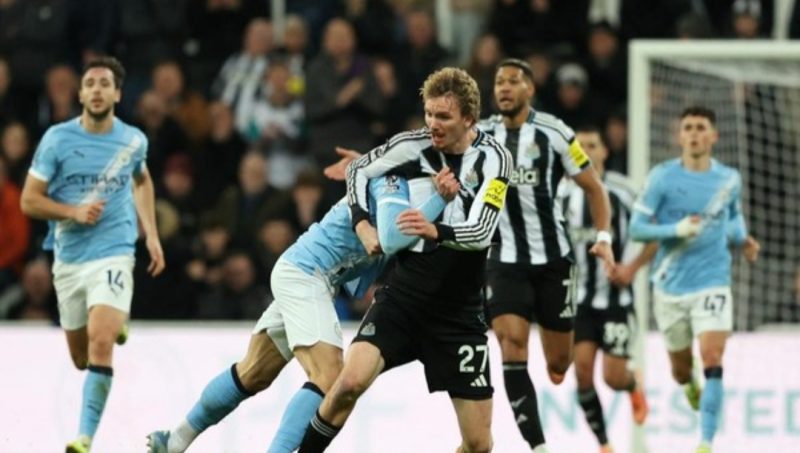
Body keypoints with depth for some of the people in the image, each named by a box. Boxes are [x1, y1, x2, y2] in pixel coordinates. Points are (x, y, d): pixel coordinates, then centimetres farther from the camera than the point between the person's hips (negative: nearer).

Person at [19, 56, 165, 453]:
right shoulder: (57, 139, -5)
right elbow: (29, 200, -3)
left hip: (113, 253, -1)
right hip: (68, 258, 1)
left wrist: (152, 235, 19)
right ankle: (115, 327, 52)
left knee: (100, 343, -23)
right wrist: (73, 212, -18)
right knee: (81, 357, 14)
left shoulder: (134, 140, 2)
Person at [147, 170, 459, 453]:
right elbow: (392, 239, -31)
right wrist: (440, 198, -27)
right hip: (305, 275, -10)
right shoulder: (395, 180, -17)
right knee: (329, 378, -21)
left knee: (253, 375, 21)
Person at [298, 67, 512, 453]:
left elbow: (481, 232, -21)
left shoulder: (493, 158, -9)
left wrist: (435, 231, -41)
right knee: (351, 382, -25)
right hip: (403, 295, 1)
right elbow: (358, 171, 13)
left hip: (459, 312, 0)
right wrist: (363, 227, -3)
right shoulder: (412, 145, -4)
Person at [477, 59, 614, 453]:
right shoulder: (482, 135, 1)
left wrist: (603, 237, -7)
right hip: (505, 261, 1)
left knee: (558, 367, 6)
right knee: (512, 348, -18)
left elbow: (592, 186, 3)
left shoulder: (553, 132, -5)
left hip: (553, 258, -1)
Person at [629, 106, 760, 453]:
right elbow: (637, 228, -8)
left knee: (712, 359, -18)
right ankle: (691, 386, 50)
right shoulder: (663, 177, -7)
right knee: (680, 368, 12)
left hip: (712, 284, 0)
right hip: (671, 285, 0)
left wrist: (742, 239, 4)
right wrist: (677, 230, -23)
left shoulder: (729, 179, 2)